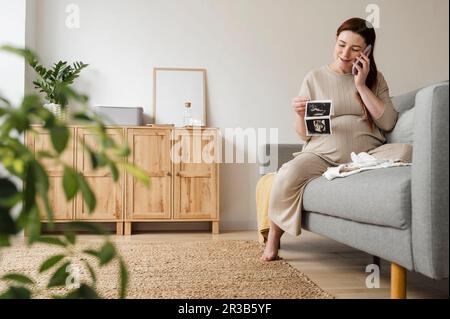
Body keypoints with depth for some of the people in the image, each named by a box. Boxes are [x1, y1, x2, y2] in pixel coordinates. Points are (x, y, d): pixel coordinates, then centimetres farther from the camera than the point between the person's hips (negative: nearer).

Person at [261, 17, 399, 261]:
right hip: (321, 154, 0)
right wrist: (301, 115, -15)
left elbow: (388, 123, 0)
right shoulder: (315, 78, 9)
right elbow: (303, 133, 9)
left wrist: (361, 85, -3)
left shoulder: (375, 79, 13)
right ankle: (273, 237, -7)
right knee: (287, 175, -32)